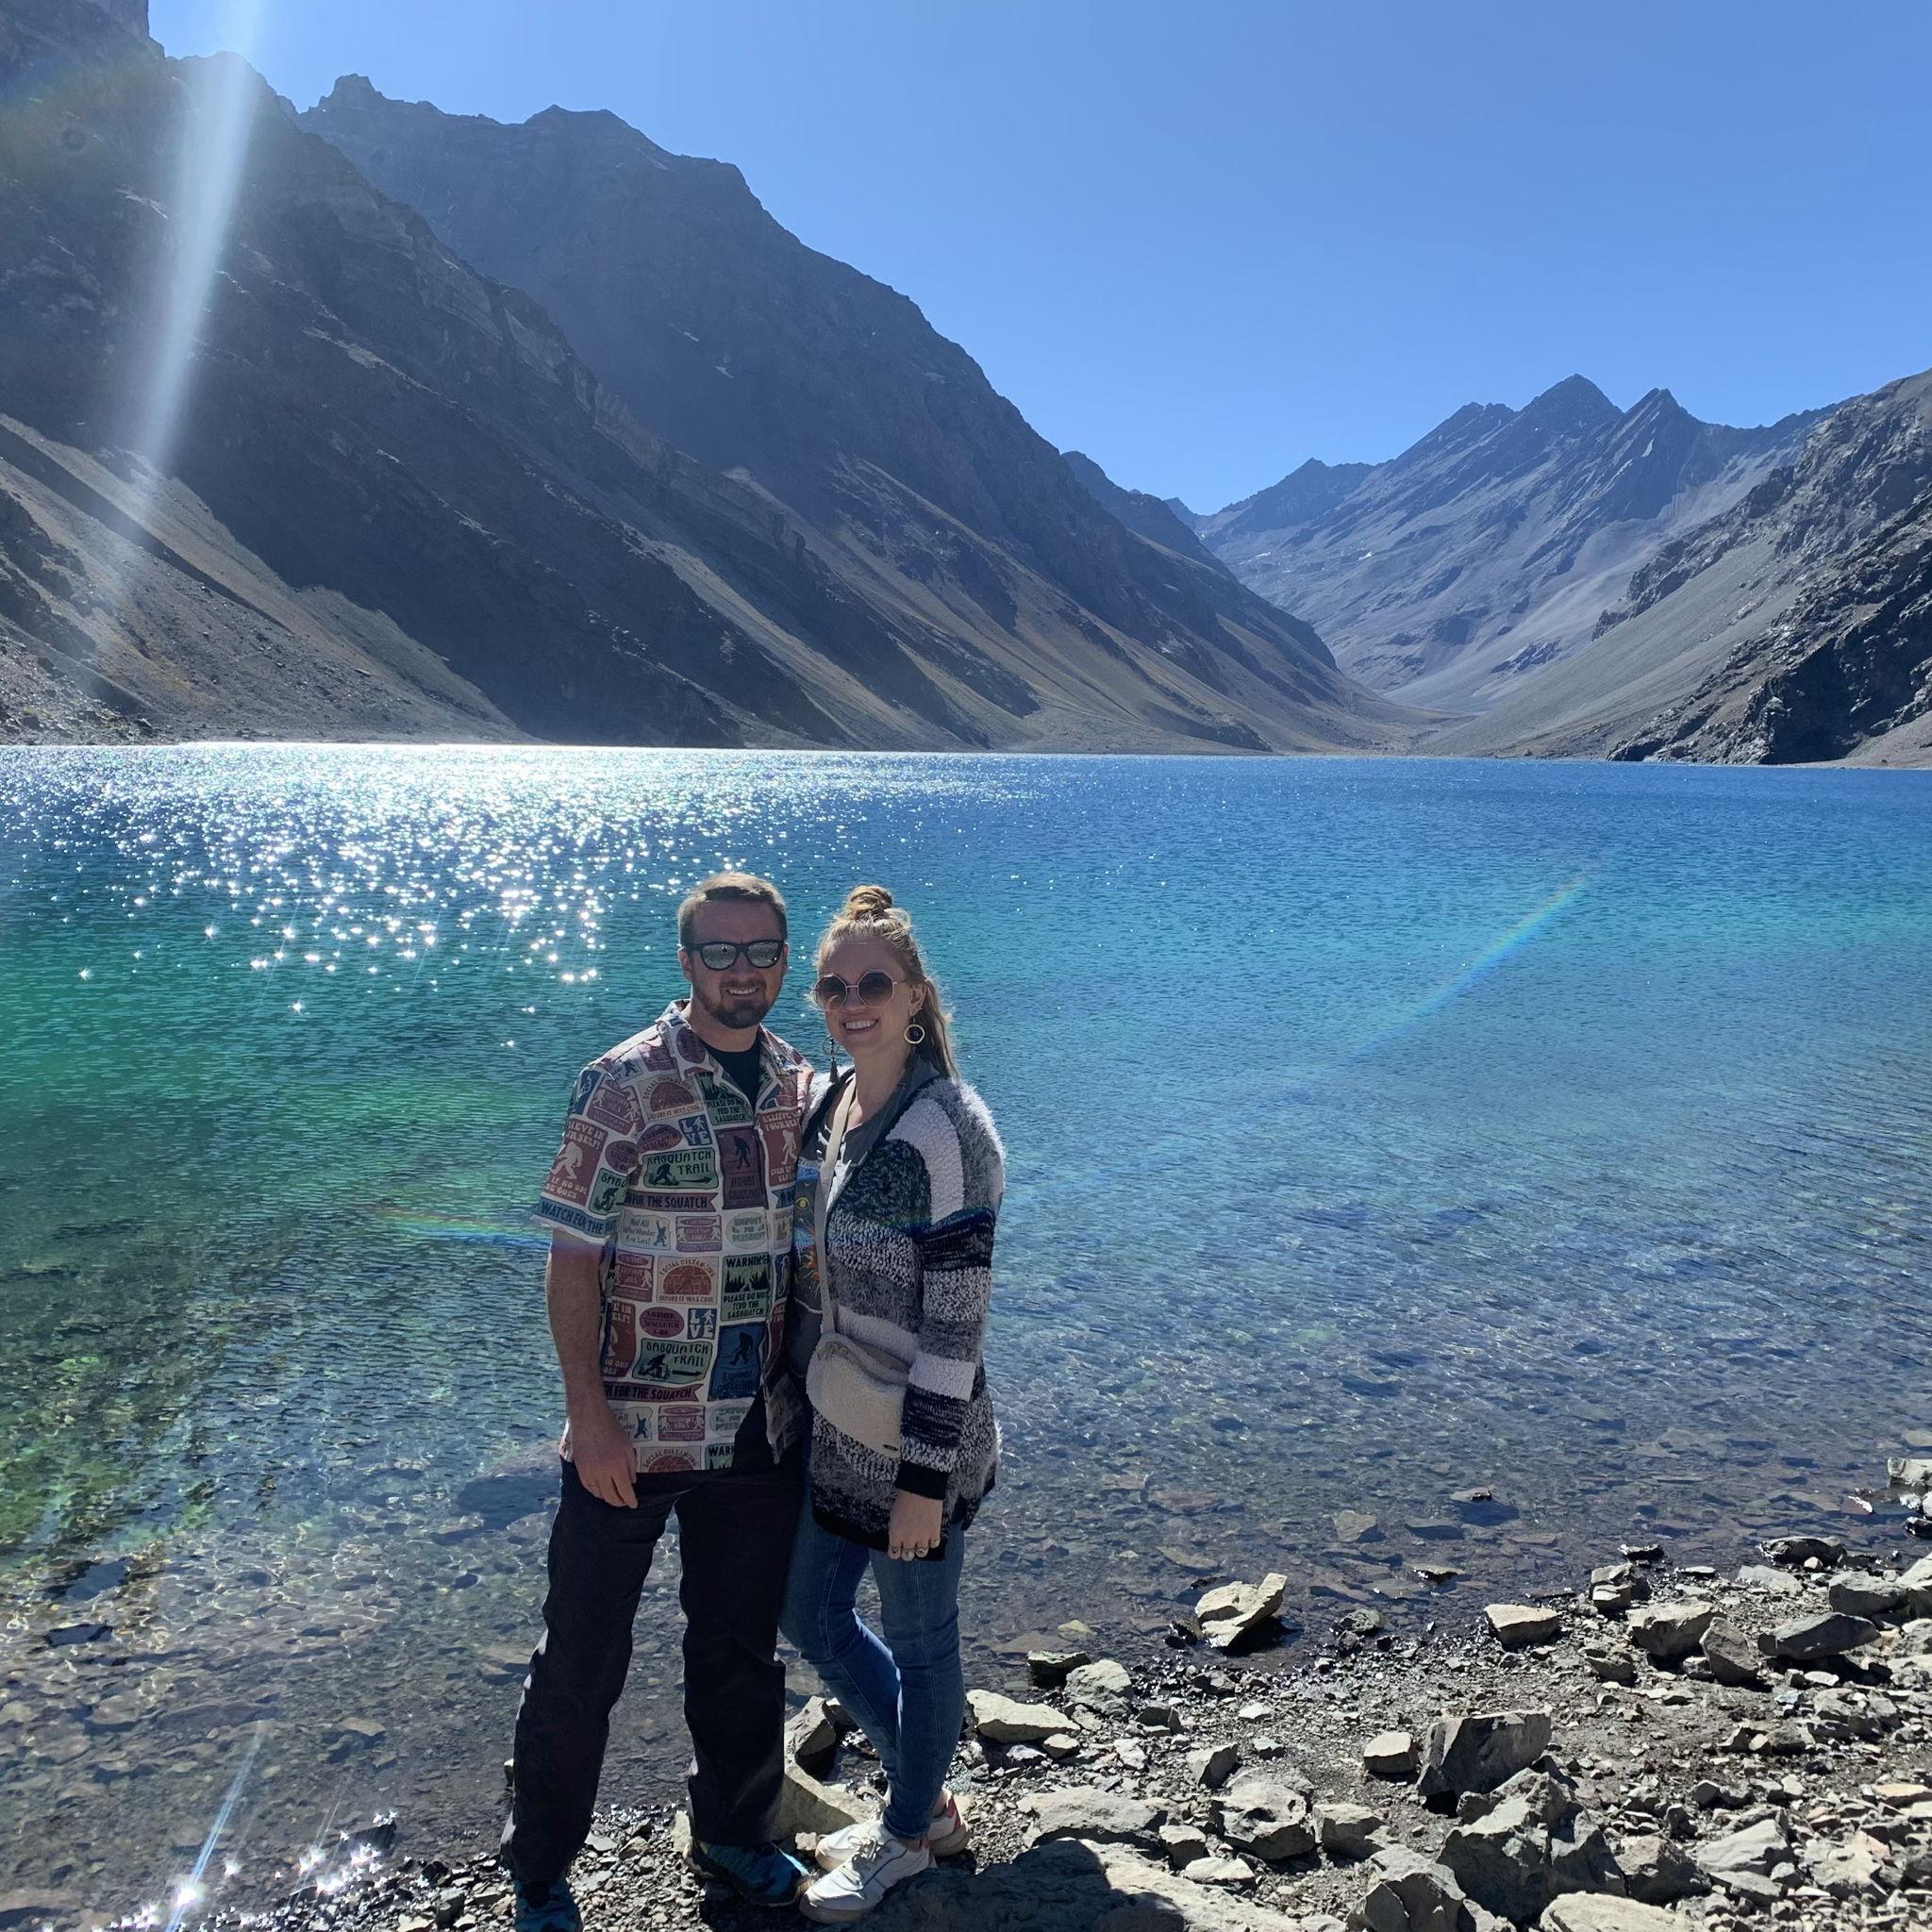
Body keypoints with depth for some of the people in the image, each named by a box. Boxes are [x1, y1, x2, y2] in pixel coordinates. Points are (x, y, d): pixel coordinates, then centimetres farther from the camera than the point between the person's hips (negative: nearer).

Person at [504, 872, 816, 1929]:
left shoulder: (802, 1086, 2)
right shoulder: (623, 1084, -14)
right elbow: (573, 1256, -13)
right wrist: (588, 1412, -16)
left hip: (761, 1430, 5)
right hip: (634, 1430, -4)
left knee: (741, 1649, 21)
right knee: (582, 1663, 10)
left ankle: (733, 1834, 44)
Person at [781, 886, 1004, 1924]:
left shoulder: (943, 1129, -21)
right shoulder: (824, 1103, 4)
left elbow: (955, 1320, -20)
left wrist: (925, 1478, -19)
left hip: (914, 1443, -8)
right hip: (831, 1429, 9)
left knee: (918, 1641, 13)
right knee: (812, 1618, 21)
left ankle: (908, 1834, 40)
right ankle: (926, 1798, 43)